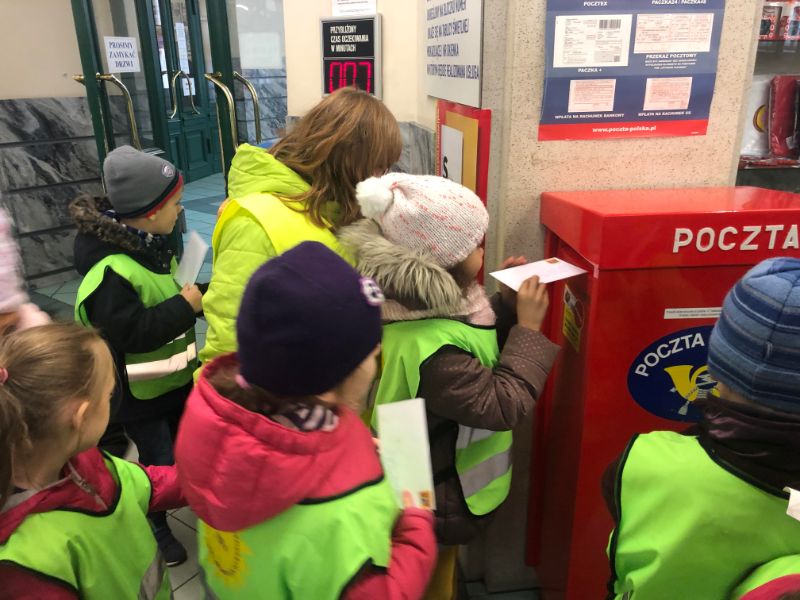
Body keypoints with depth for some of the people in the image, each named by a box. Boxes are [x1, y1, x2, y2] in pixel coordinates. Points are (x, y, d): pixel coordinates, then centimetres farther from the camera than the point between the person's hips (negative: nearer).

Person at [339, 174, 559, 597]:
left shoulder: (422, 304, -7)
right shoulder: (432, 348, -38)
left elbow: (479, 344, 9)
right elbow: (503, 405, -30)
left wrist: (510, 302, -4)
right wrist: (528, 327, -24)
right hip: (437, 501, -9)